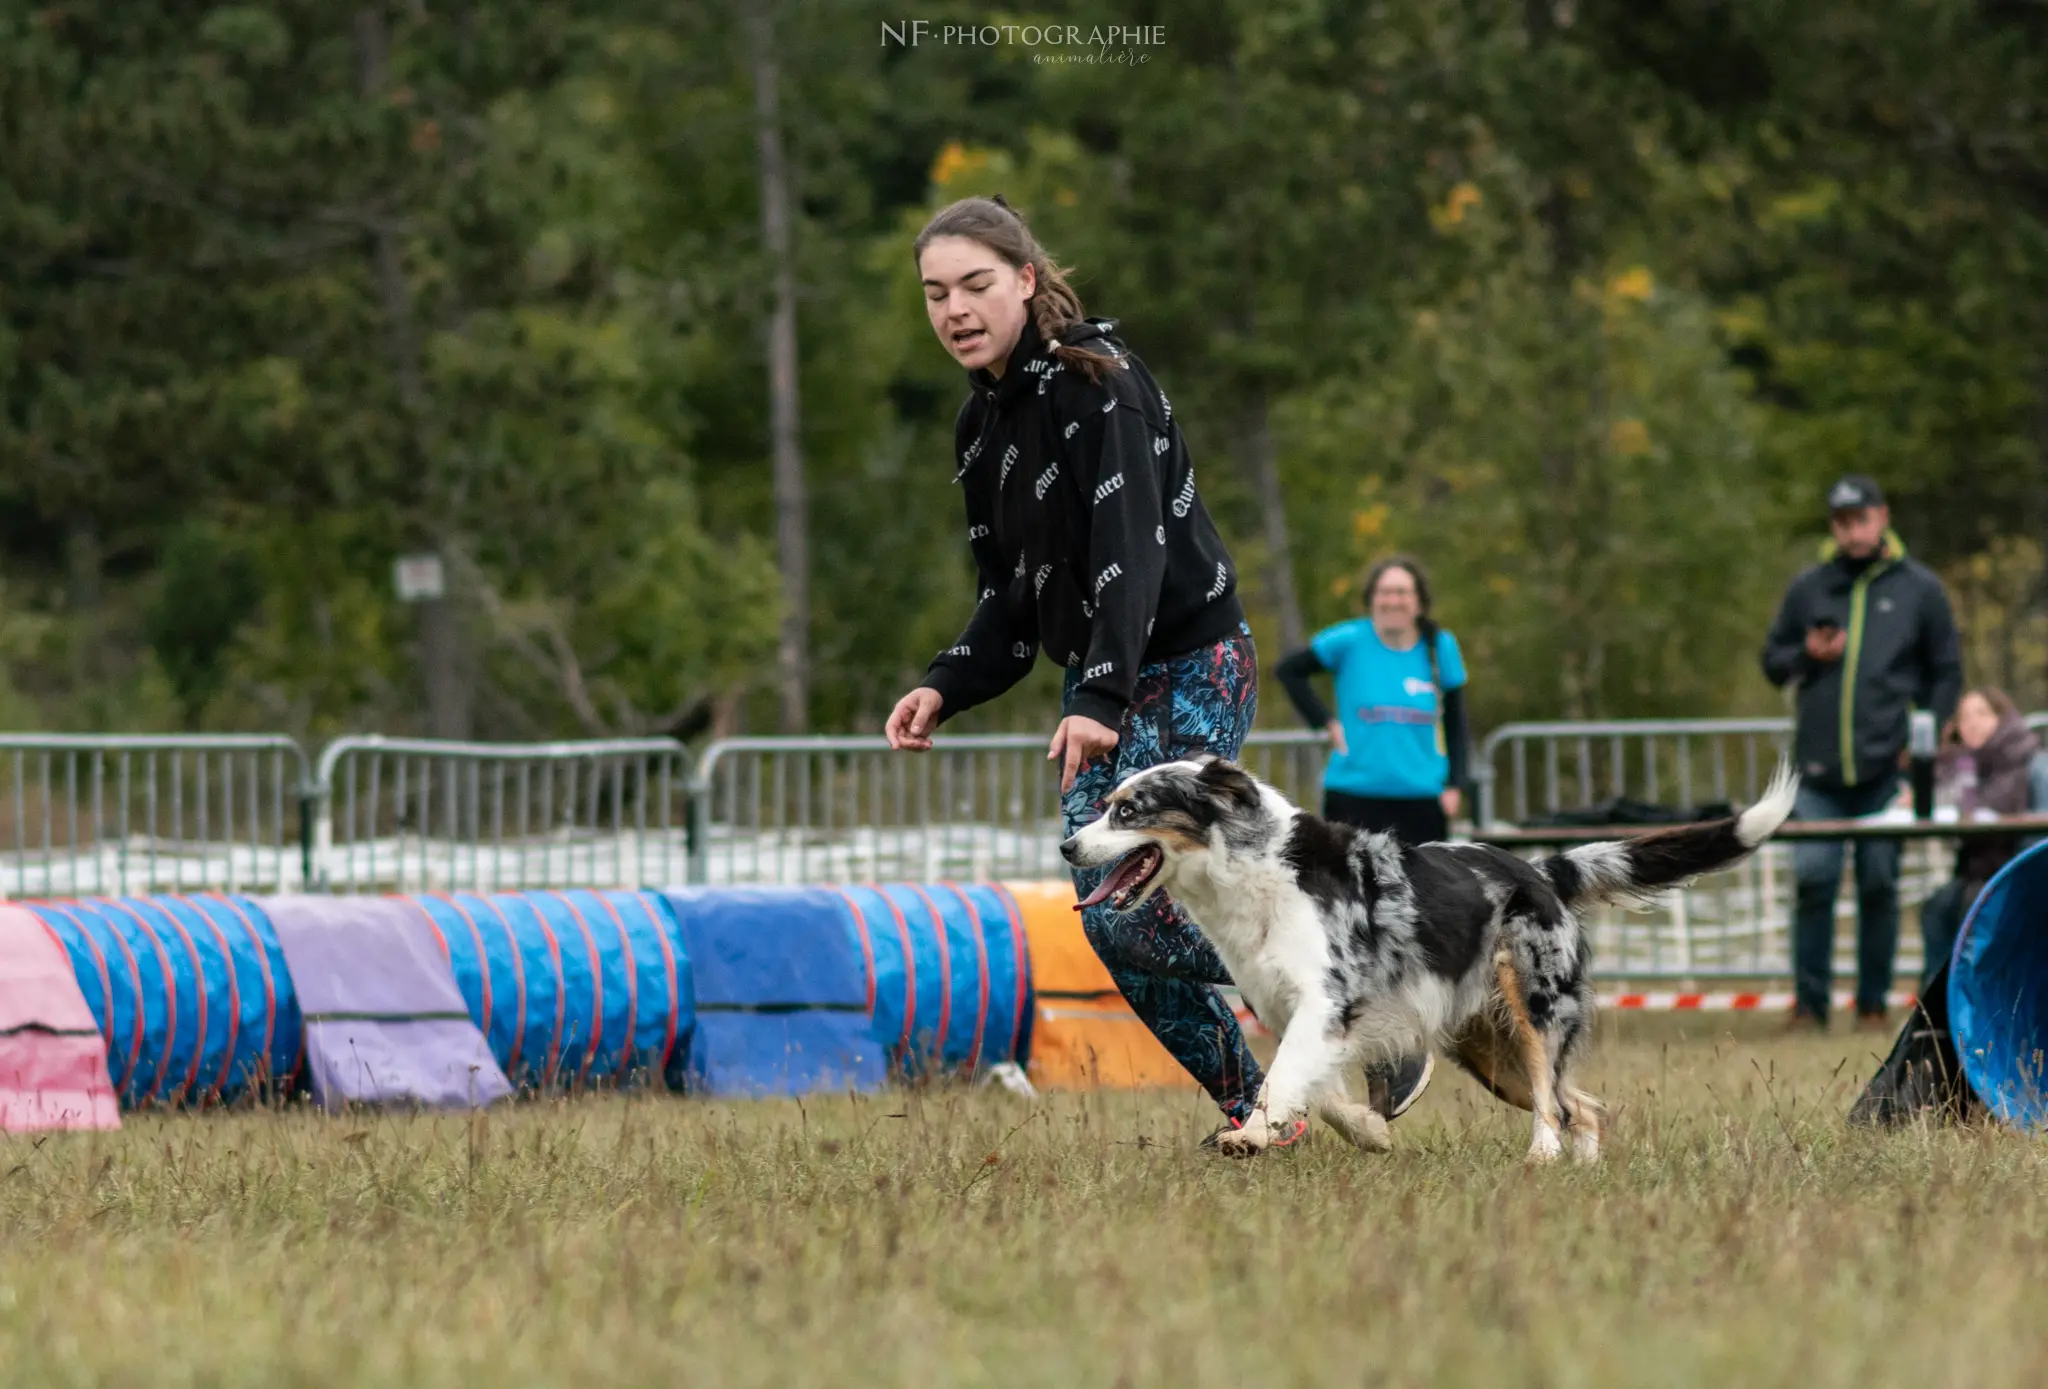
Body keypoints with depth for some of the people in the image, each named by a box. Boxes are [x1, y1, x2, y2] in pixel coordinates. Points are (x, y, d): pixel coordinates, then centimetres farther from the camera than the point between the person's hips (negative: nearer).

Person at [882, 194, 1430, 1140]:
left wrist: (1102, 698, -37)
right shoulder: (983, 426, 11)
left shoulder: (1096, 382, -15)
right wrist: (944, 690, -3)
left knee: (1129, 910, -17)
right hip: (1101, 684, 8)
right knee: (1108, 919, 0)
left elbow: (1131, 550, -26)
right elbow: (1010, 600, 14)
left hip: (1189, 671, -8)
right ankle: (1257, 1112, 12)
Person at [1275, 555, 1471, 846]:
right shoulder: (1350, 641, -4)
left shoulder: (1440, 648, 3)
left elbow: (1454, 723, 10)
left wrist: (1453, 785, 2)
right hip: (1354, 797, -2)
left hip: (1422, 799, 2)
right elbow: (1288, 670, 7)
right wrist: (1326, 722, -1)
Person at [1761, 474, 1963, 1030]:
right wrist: (1806, 656, -4)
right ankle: (1809, 1003, 0)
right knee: (1812, 879, -6)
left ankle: (1873, 1003, 9)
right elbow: (1772, 661, 18)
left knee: (1880, 885, 2)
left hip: (1887, 769, -1)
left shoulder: (1919, 588, 7)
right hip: (1819, 768, 1)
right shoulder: (1808, 588, 11)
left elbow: (1947, 673, 9)